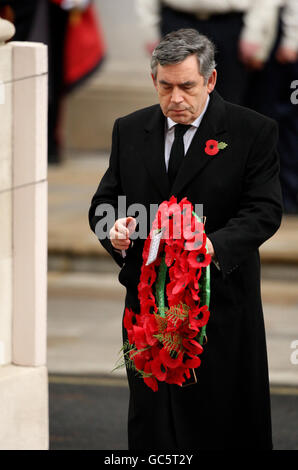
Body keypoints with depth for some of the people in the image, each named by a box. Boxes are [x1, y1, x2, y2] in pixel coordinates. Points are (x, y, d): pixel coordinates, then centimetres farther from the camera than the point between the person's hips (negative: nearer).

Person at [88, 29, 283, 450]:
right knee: (149, 424, 6)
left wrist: (216, 246, -29)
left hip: (221, 303, -4)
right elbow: (104, 200, 13)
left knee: (224, 425, 0)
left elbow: (264, 210, -10)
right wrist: (113, 226, -13)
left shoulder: (254, 132, -4)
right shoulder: (129, 131, 9)